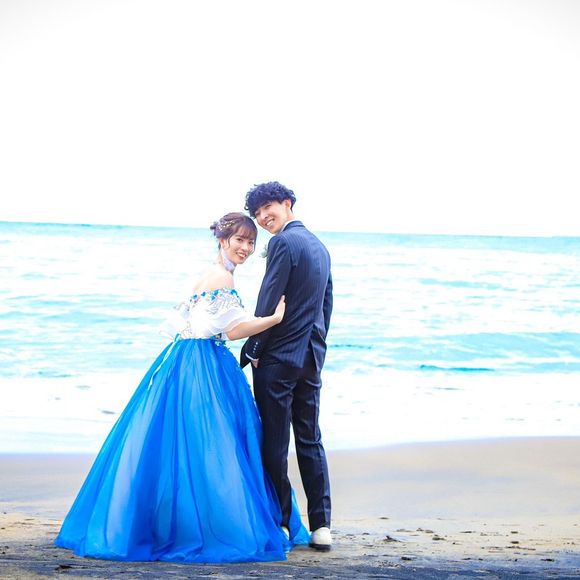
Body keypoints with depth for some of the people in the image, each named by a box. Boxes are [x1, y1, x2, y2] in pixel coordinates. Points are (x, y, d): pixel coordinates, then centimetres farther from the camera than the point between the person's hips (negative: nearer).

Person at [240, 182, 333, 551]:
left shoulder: (283, 243, -12)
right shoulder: (319, 246, 15)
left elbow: (269, 302, -15)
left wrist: (251, 351, -7)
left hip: (279, 355, -8)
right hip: (312, 357, 8)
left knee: (274, 442, -1)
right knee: (310, 440, 10)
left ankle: (280, 524, 3)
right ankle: (321, 526, 9)